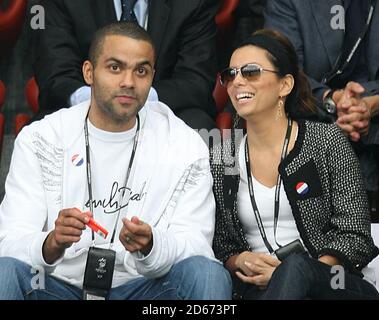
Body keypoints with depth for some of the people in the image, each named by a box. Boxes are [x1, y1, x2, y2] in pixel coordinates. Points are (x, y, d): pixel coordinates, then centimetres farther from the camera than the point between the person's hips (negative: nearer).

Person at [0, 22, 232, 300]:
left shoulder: (186, 148, -1)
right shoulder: (39, 141, -3)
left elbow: (195, 243, -6)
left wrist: (150, 246, -30)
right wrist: (52, 244, -33)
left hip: (143, 287, 0)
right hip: (59, 285, 0)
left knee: (208, 274, -28)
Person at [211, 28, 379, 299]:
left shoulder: (327, 141, 2)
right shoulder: (220, 158, 11)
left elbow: (353, 235, -4)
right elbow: (220, 246, 14)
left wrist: (290, 274, -17)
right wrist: (241, 261, -10)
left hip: (339, 286, 0)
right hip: (259, 287, 1)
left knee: (295, 264, -36)